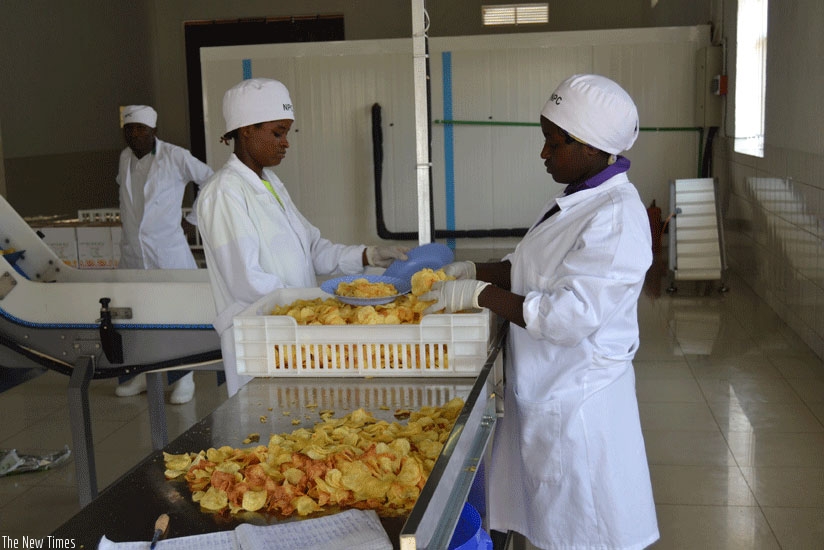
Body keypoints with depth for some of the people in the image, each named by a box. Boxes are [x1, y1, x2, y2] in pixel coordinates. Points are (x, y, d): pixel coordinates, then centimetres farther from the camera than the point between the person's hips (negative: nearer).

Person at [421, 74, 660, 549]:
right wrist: (474, 271, 3)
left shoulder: (616, 217, -23)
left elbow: (570, 314, -28)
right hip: (545, 387, 9)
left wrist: (480, 294, -22)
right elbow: (532, 270, 18)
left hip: (579, 399, -9)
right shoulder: (578, 201, 9)